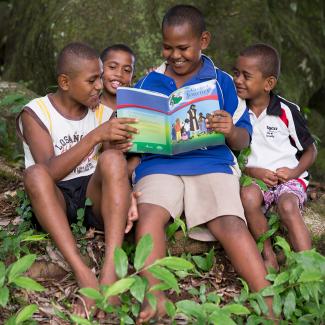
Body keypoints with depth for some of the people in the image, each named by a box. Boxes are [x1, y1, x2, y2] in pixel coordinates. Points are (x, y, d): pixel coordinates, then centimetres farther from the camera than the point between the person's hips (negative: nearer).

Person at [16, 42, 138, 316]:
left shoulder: (104, 113, 7)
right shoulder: (35, 114, -4)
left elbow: (115, 168, 1)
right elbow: (49, 172, -19)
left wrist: (127, 195, -22)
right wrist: (96, 136, -29)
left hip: (94, 196, 2)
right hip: (54, 201, -2)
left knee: (111, 160, -28)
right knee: (35, 173, -33)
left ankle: (111, 271, -42)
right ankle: (85, 277, -43)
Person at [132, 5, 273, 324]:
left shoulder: (222, 82, 12)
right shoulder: (147, 83, 16)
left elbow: (243, 140, 9)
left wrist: (231, 132, -14)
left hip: (212, 163, -1)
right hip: (159, 165, 1)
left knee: (231, 224, -24)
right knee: (148, 215, -29)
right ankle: (154, 297, -34)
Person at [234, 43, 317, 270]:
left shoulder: (287, 111, 0)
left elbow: (310, 151, 9)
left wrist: (294, 172, -10)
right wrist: (252, 171, -11)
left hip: (289, 178, -1)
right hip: (252, 179, 2)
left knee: (288, 206, -33)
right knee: (248, 196, -33)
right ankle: (269, 258, -20)